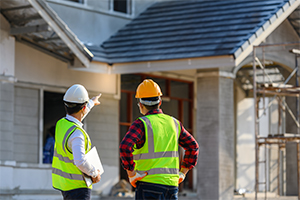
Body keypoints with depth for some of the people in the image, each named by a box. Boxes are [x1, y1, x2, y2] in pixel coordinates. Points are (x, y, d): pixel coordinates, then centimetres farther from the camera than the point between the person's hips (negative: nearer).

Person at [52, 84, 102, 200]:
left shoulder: (61, 124, 3)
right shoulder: (76, 133, -25)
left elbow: (76, 115, 27)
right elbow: (80, 161, -35)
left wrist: (92, 102, 44)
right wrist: (95, 174, -17)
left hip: (64, 182, 10)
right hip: (77, 186, -10)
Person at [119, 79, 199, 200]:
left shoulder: (141, 124, -7)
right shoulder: (174, 123, 12)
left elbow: (125, 147, -22)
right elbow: (193, 147, 19)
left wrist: (131, 174, -13)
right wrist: (182, 173, 19)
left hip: (149, 185, -5)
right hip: (172, 185, 6)